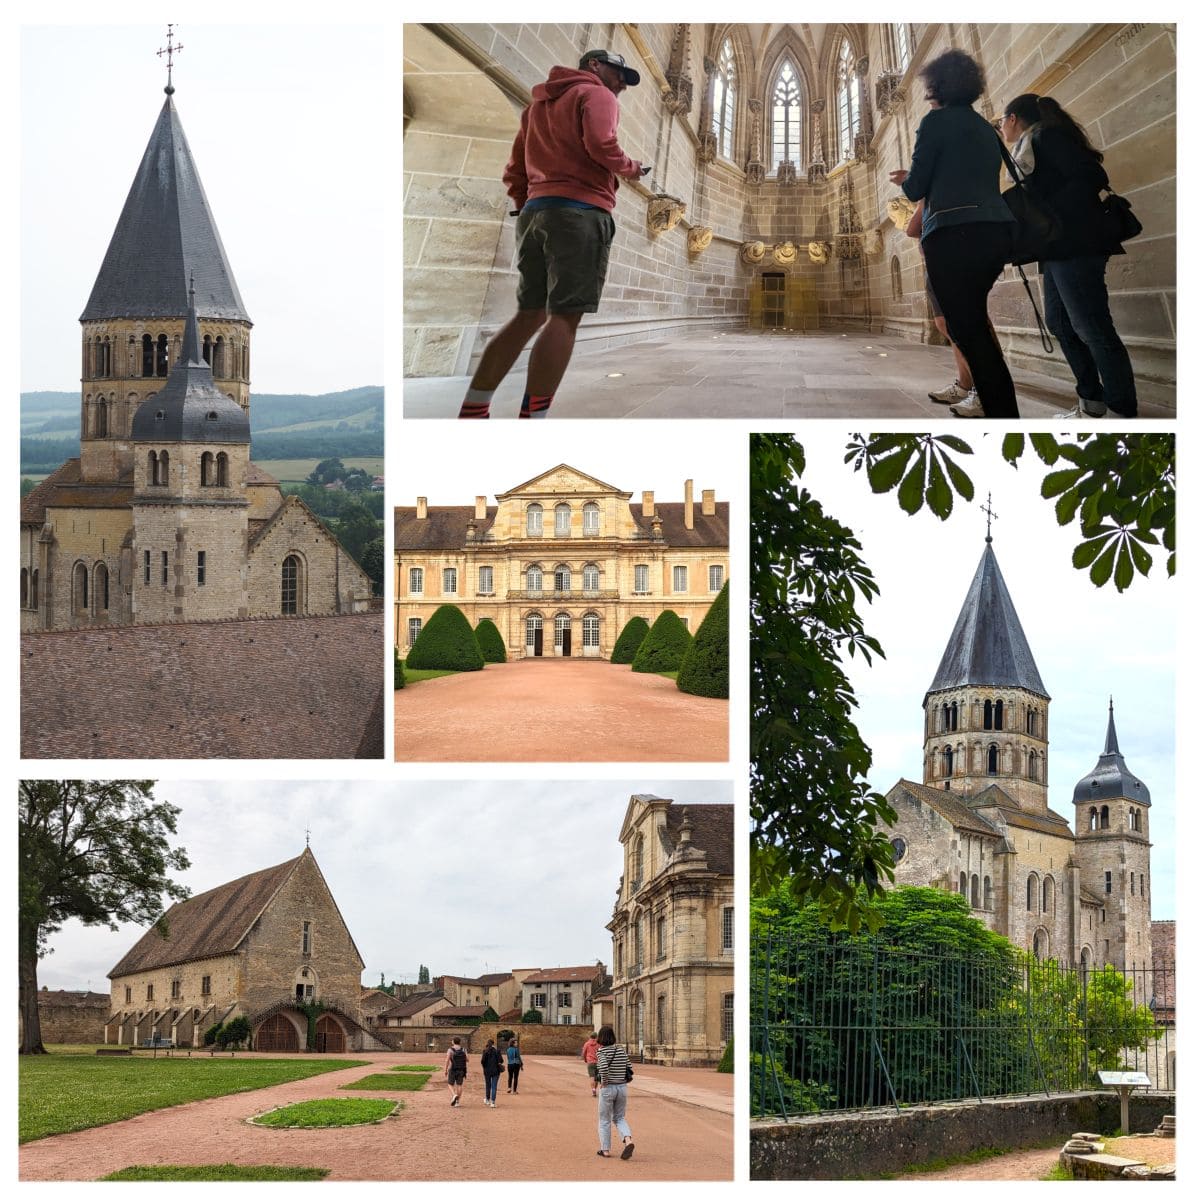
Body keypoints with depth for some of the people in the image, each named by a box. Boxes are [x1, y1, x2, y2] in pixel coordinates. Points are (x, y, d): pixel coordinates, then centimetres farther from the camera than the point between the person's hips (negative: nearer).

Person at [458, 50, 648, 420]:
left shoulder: (538, 104, 27)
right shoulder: (596, 95, 3)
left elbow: (514, 172, 24)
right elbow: (600, 145, -14)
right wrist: (631, 168, 3)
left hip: (534, 211, 8)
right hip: (580, 212, -8)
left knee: (530, 315, 10)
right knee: (564, 317, -12)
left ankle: (471, 413, 2)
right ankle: (533, 416, -24)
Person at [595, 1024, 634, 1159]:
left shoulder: (601, 1052, -12)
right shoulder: (621, 1049, 3)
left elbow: (604, 1067, -29)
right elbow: (628, 1068, 4)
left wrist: (604, 1082, -15)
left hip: (607, 1088, -4)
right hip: (622, 1087, 4)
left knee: (605, 1120, 12)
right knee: (619, 1118, 16)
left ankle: (605, 1150, 16)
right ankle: (628, 1140, -9)